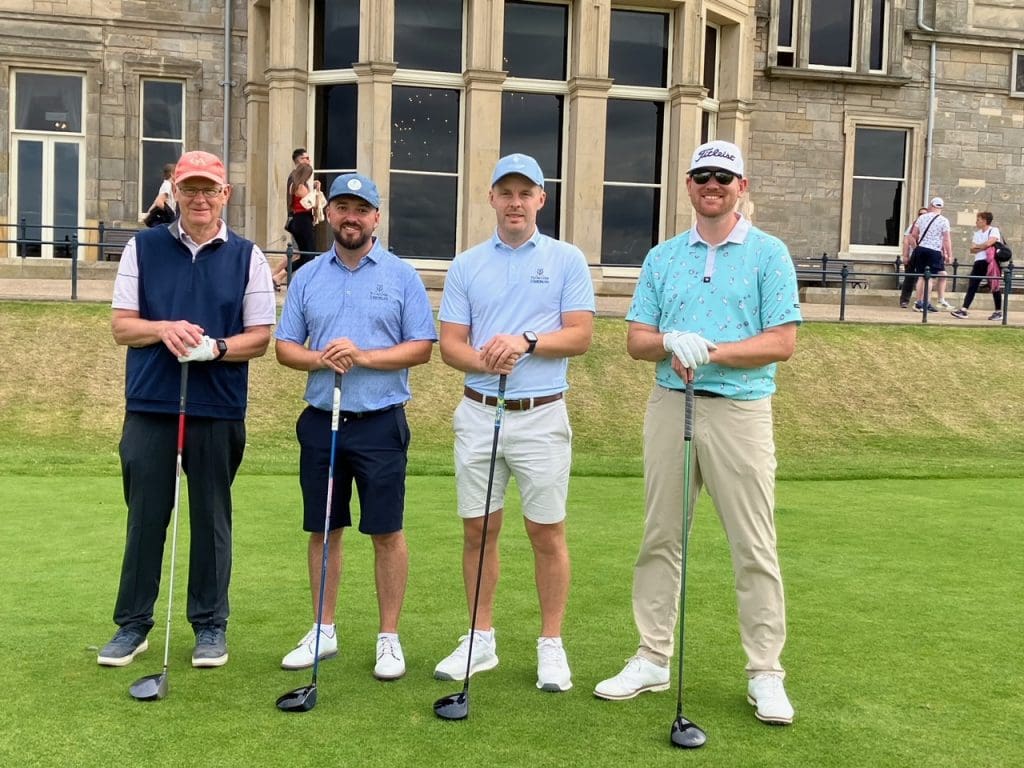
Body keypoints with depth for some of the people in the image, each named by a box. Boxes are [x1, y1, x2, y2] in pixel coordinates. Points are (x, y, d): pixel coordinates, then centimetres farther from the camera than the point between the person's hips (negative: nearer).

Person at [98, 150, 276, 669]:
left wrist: (216, 347, -17)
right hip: (149, 405, 1)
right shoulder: (142, 248, 7)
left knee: (211, 519, 7)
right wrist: (163, 329, -16)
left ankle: (210, 625, 18)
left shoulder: (247, 257, 4)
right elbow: (121, 326, 4)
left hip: (219, 409, -1)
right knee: (145, 517, 6)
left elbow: (259, 336, 2)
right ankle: (132, 624, 18)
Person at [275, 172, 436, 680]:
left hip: (380, 423, -3)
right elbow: (284, 347, 9)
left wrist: (365, 356, -16)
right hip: (320, 420, 3)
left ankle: (389, 637, 12)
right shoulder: (307, 277, 10)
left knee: (386, 533, 2)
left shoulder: (402, 276, 1)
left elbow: (422, 347, -3)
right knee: (322, 531, 10)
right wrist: (319, 358, -12)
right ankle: (323, 631, 23)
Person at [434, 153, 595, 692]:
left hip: (541, 415, -2)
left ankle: (551, 645, 15)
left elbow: (580, 334, -4)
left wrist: (526, 342, -19)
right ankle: (481, 640, 20)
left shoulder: (567, 260, 3)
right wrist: (484, 360, -16)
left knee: (547, 532, 2)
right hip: (478, 412, 2)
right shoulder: (466, 265, 9)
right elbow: (450, 343, 4)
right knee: (478, 529, 7)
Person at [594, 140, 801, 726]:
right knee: (661, 540, 9)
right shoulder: (662, 257, 12)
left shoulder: (769, 254, 1)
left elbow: (782, 342, -6)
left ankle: (766, 673, 10)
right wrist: (671, 343, -12)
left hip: (740, 410, -4)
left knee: (755, 549, 0)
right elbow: (636, 340, 9)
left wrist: (711, 350, -16)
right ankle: (653, 659, 20)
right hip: (670, 407, 4)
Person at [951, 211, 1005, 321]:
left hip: (991, 262, -6)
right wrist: (983, 248, -8)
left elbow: (988, 243, -19)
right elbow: (972, 250, 10)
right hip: (979, 262, 6)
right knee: (972, 286, -4)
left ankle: (999, 312, 10)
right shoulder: (977, 233, 18)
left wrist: (977, 246, -1)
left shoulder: (994, 230, -3)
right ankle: (963, 310, -10)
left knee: (995, 287, 1)